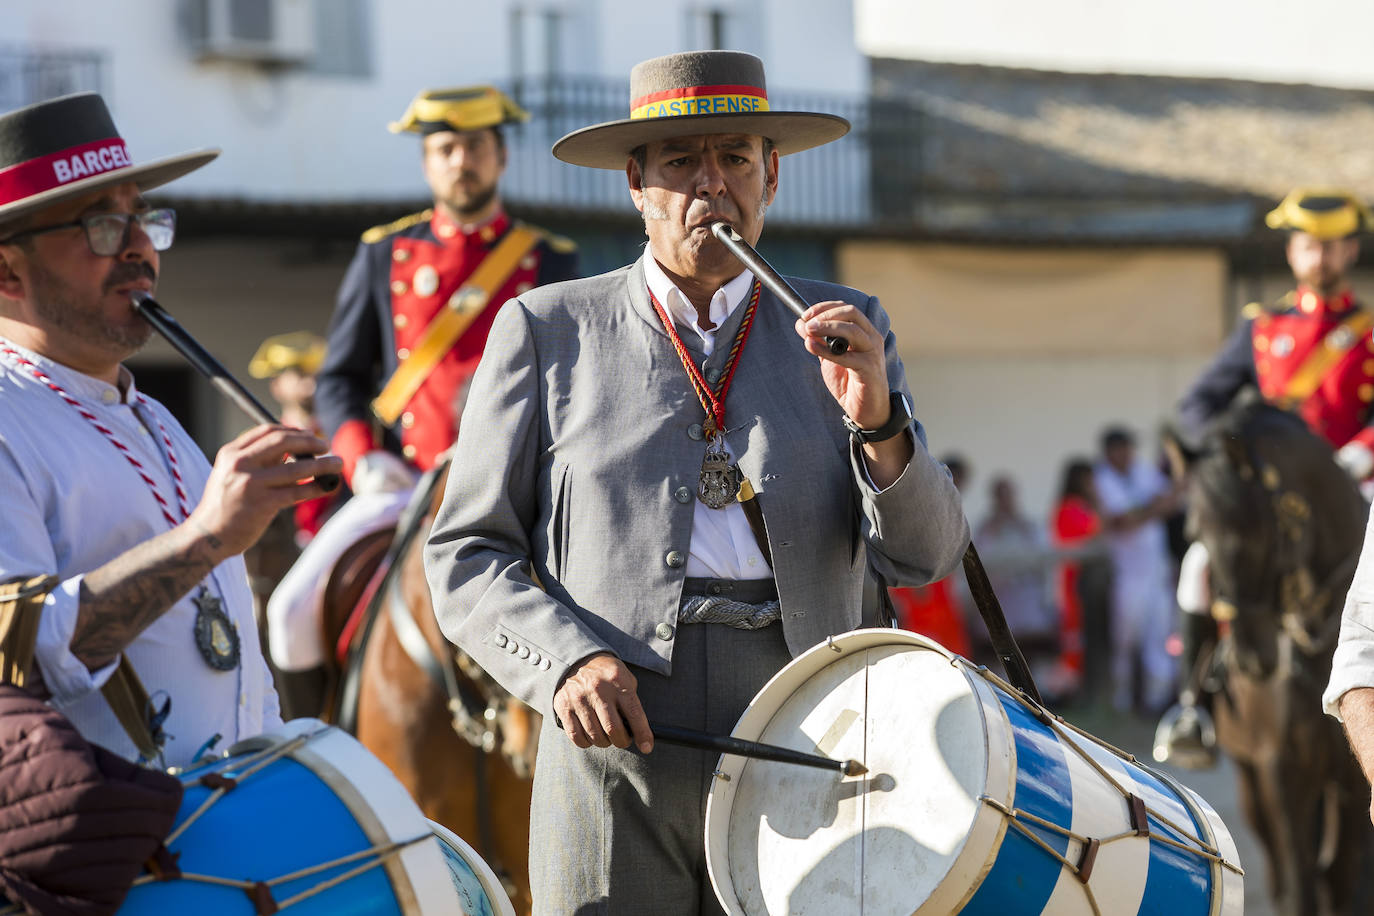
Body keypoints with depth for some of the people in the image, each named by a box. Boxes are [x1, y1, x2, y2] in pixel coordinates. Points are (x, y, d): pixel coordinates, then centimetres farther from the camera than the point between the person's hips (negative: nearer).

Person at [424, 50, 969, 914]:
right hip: (617, 749, -1)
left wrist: (876, 419, -14)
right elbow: (467, 555, 5)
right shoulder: (546, 331, 7)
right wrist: (565, 661, -13)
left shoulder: (847, 330, 11)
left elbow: (924, 556, 4)